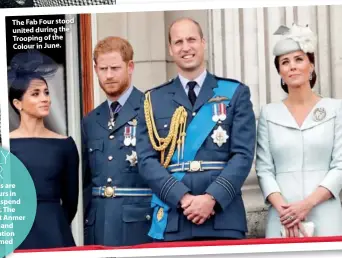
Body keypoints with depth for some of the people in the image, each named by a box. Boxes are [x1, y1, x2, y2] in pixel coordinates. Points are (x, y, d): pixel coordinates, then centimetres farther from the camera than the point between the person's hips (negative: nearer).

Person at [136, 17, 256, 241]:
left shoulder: (235, 93, 8)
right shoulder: (154, 100, 10)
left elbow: (243, 154, -1)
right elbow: (147, 160, 2)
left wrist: (212, 197, -14)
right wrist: (183, 197, -13)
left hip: (224, 219, -1)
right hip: (171, 221, 1)